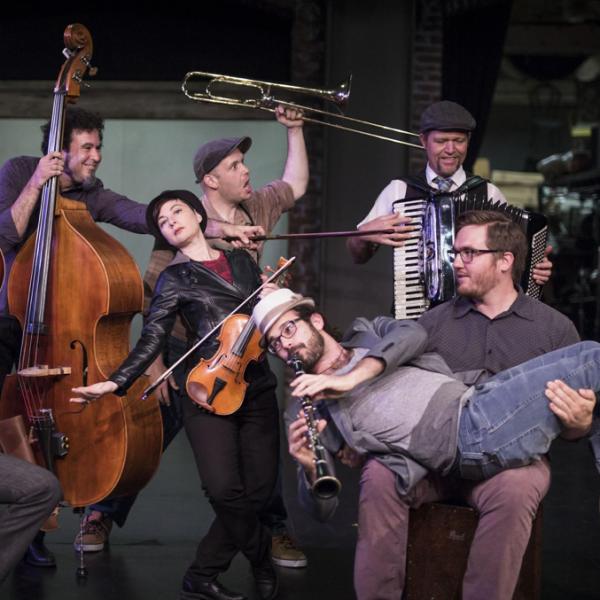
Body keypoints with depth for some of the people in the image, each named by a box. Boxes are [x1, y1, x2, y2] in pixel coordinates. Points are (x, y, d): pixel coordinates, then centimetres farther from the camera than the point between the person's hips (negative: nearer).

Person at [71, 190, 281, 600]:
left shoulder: (242, 260, 17)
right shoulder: (175, 279, 6)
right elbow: (152, 340, -2)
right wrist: (115, 383, -15)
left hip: (257, 390, 4)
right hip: (208, 392, -4)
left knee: (258, 489, -2)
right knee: (225, 490, -19)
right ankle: (261, 557, 10)